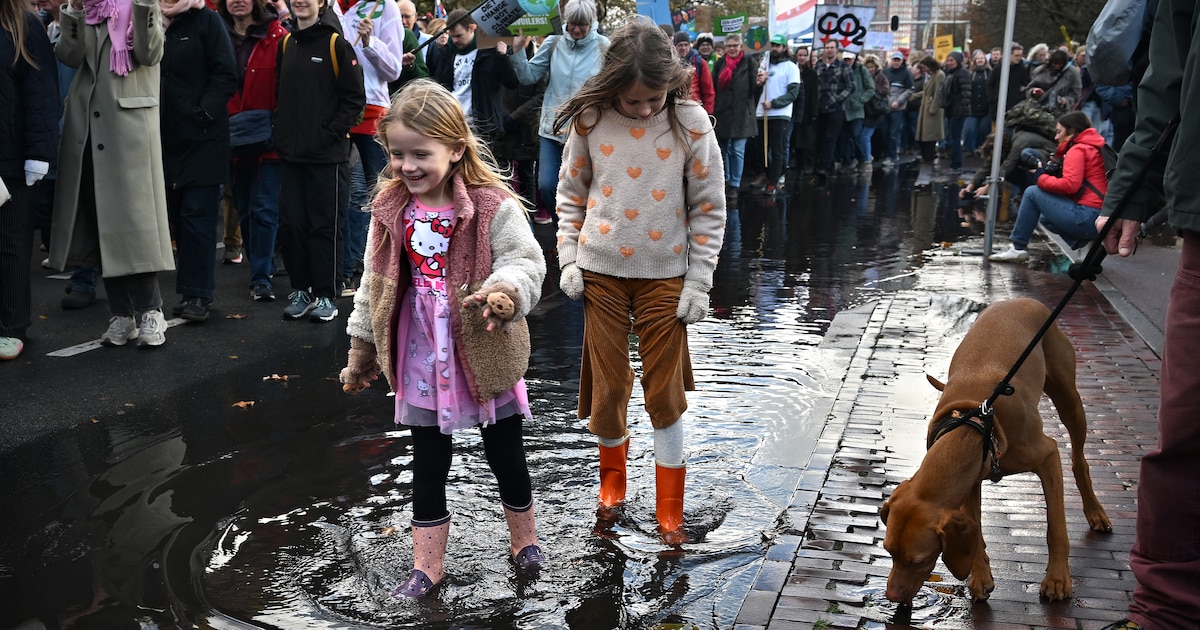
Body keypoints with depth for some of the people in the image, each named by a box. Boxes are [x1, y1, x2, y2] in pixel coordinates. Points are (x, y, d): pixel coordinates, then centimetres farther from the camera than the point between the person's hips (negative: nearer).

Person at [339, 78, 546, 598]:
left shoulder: (493, 206, -15)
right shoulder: (389, 210, 0)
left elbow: (527, 263, -15)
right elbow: (374, 284, 9)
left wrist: (504, 290, -38)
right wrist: (361, 349, 14)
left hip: (483, 355, -3)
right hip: (421, 360, 3)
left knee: (505, 454, 13)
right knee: (428, 465, 12)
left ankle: (524, 538, 37)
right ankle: (427, 565, 25)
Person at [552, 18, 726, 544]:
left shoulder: (691, 122, -8)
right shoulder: (590, 121, -5)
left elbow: (709, 209, -3)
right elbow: (571, 195, 7)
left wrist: (698, 282, -6)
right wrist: (568, 259, -1)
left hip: (665, 278, -1)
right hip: (600, 273, 1)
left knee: (665, 394, 5)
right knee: (606, 387, 8)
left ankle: (669, 509, 20)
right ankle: (612, 471, 37)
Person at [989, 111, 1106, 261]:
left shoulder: (1077, 150, -6)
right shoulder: (1094, 148, 22)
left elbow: (1070, 184, -19)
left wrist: (1041, 178, -4)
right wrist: (1051, 172, 8)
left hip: (1087, 218, -10)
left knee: (1032, 193, 0)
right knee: (1046, 218, 30)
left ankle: (1017, 248, 2)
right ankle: (1081, 245, 8)